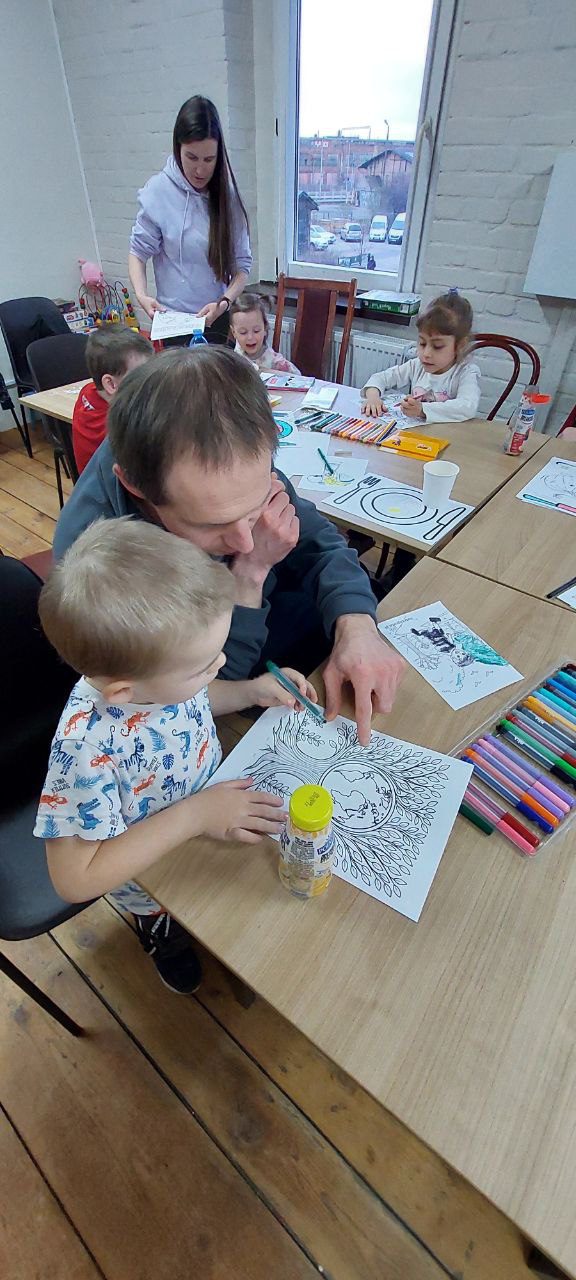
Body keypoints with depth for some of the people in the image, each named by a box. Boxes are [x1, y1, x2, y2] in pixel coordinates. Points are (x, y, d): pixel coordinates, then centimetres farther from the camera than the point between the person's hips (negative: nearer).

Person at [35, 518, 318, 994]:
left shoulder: (157, 666, -24)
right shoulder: (88, 749, -39)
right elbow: (76, 880, -30)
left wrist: (251, 690, -17)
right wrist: (194, 816, -34)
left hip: (214, 800, 5)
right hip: (152, 867, -4)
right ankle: (160, 931, 33)